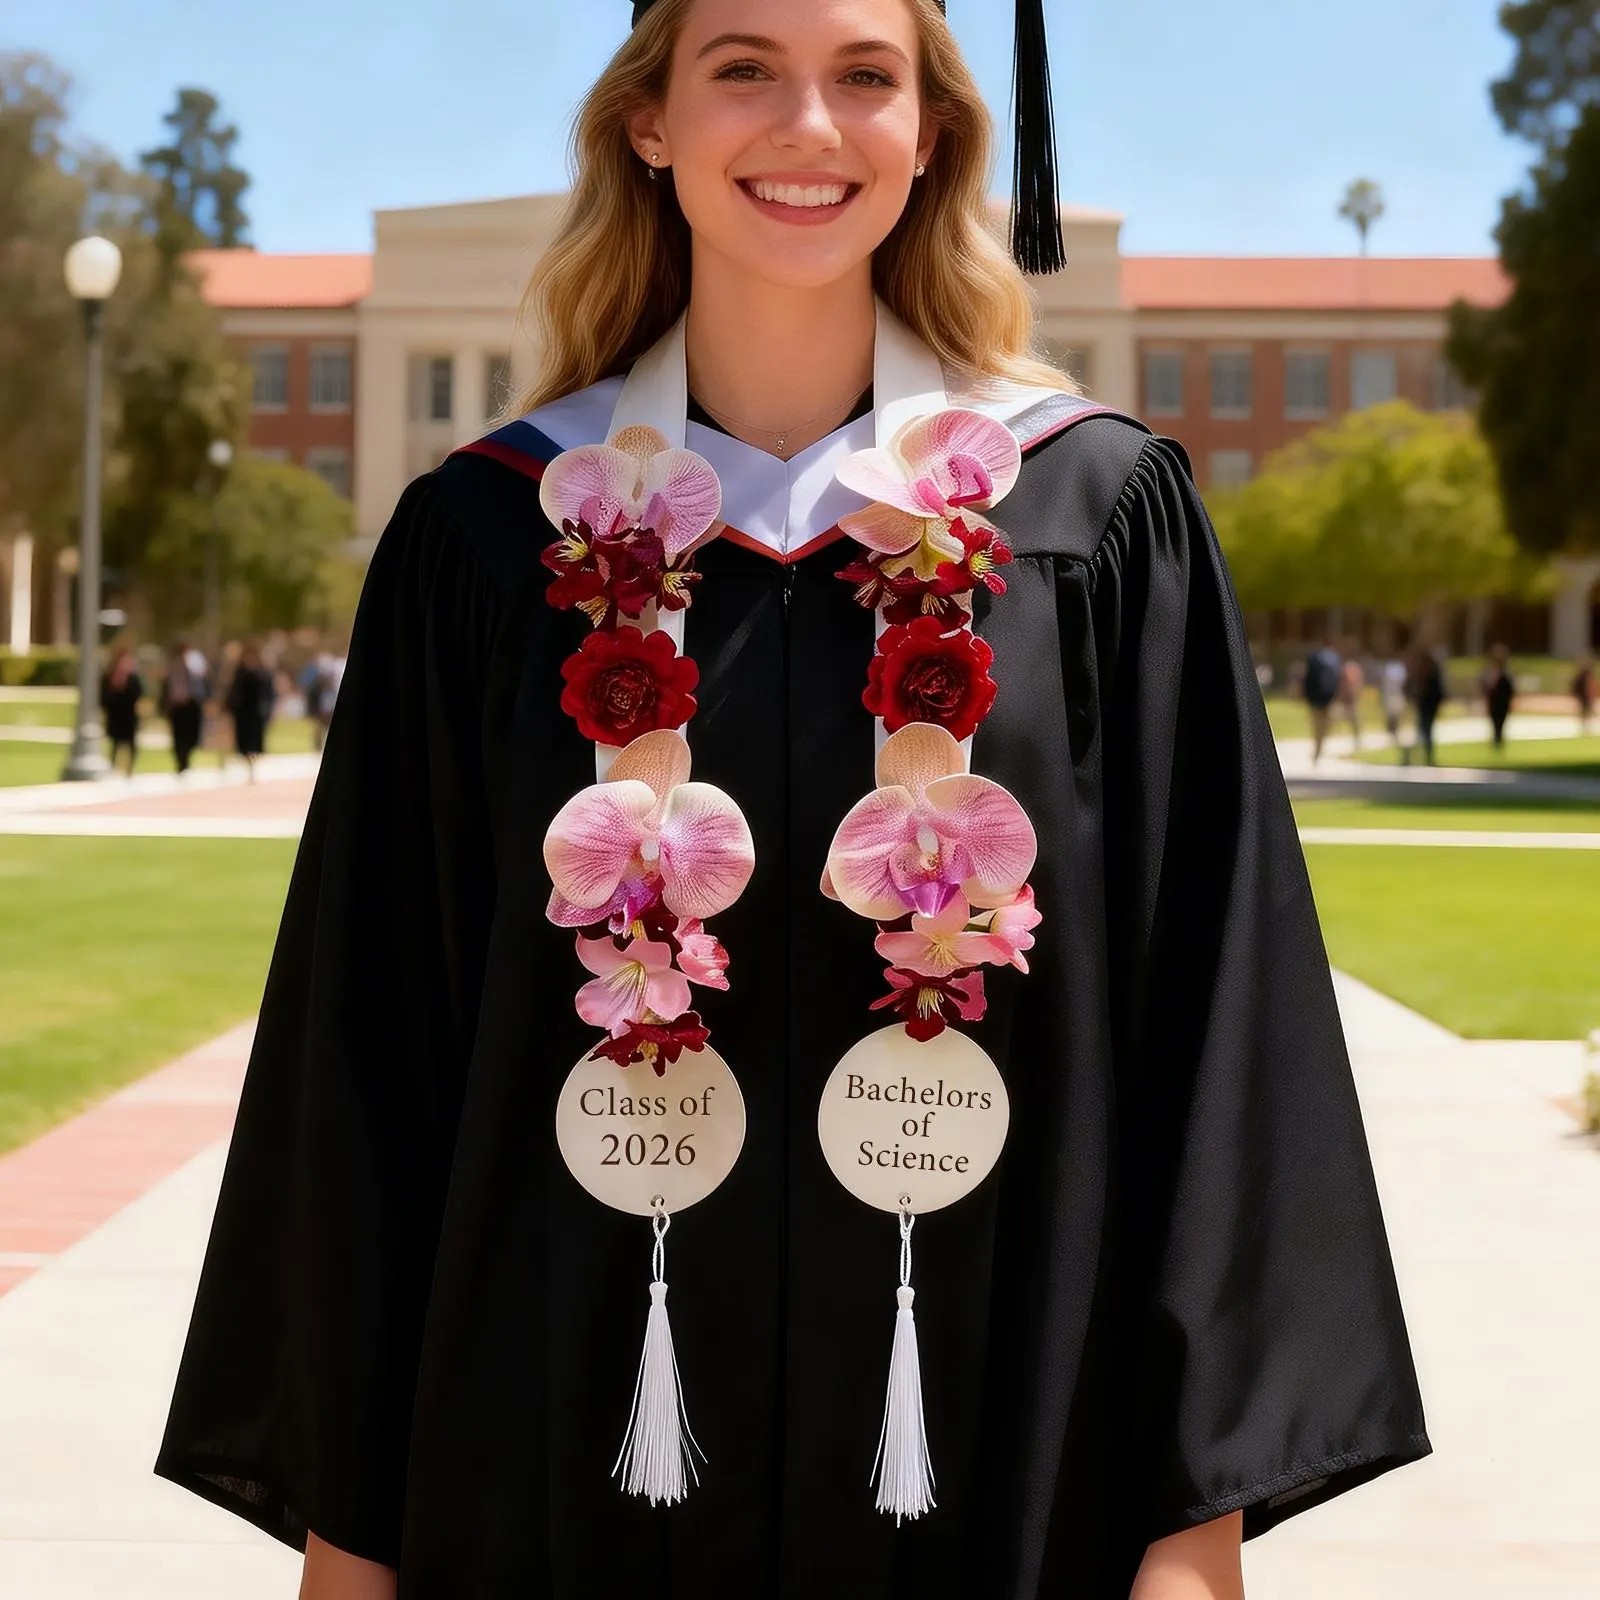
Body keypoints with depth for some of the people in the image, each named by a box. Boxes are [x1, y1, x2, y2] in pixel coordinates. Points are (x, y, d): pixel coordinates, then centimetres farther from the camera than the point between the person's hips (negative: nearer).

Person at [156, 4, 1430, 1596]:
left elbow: (1210, 1034, -3)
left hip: (1006, 1460, 0)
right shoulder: (489, 536, 0)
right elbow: (371, 1061, 1)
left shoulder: (1101, 514, -2)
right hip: (566, 1456, 1)